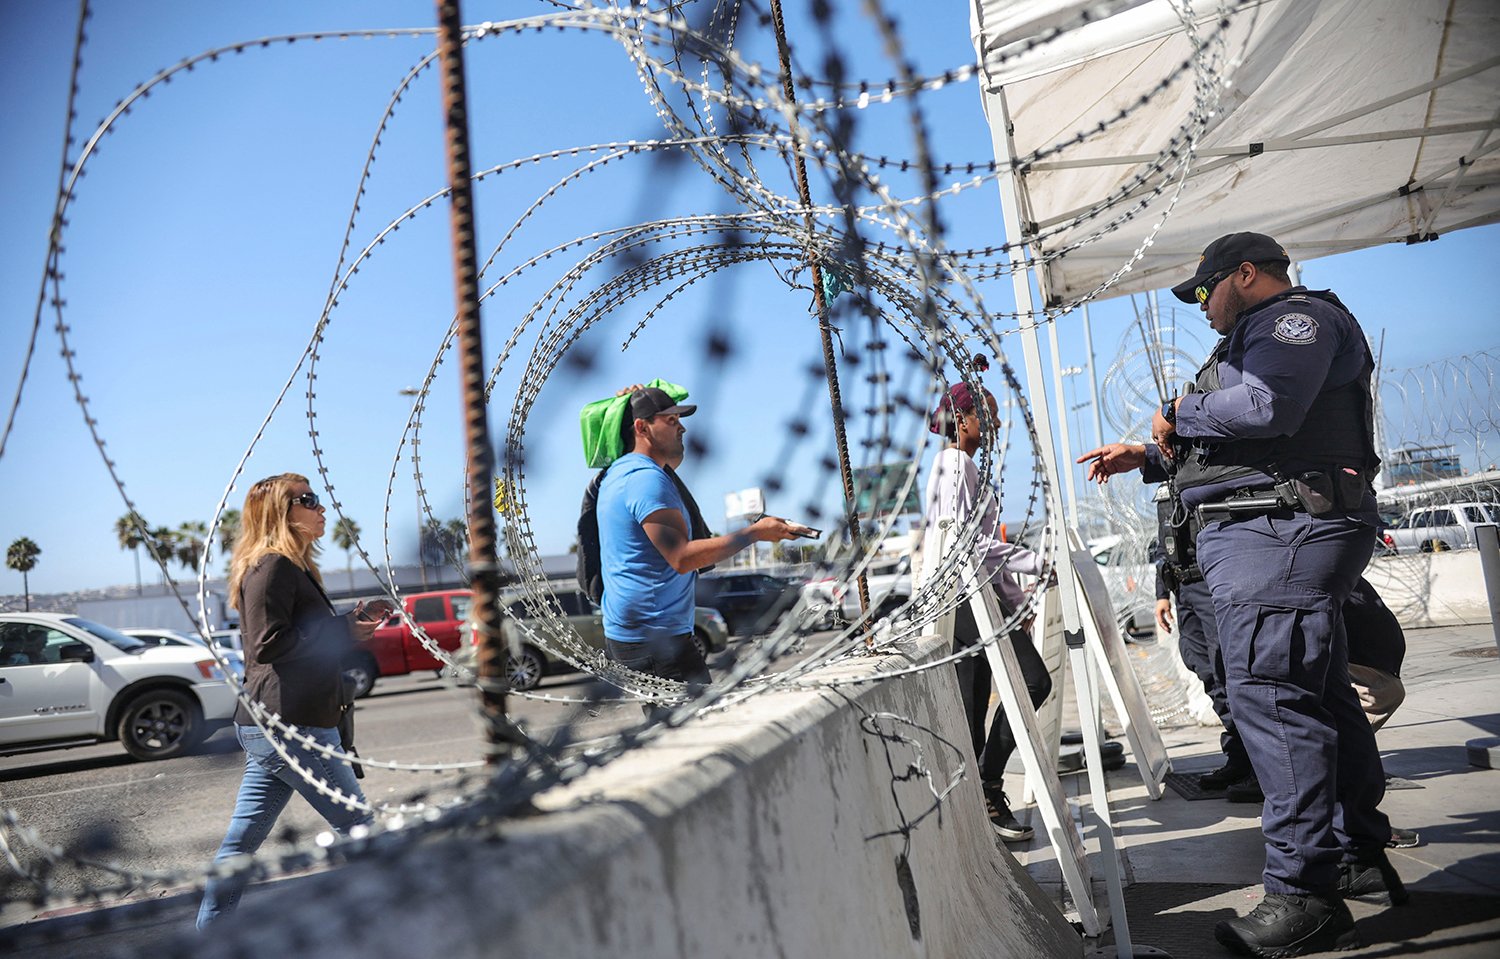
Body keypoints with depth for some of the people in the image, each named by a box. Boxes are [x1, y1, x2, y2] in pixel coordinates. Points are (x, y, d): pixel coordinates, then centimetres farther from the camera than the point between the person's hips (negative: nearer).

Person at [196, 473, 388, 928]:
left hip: (269, 725, 10)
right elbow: (268, 644, -21)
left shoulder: (292, 567, 19)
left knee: (242, 839, 13)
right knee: (359, 826, 0)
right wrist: (343, 630, -16)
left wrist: (355, 620, 12)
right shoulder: (272, 567, -12)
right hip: (289, 726, -10)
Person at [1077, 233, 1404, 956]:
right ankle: (1359, 851, 27)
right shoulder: (1264, 336, 29)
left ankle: (1307, 895, -11)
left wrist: (1180, 413, -8)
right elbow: (1238, 444, 34)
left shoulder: (1298, 317, -4)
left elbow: (1266, 408, -24)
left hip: (1281, 532, -11)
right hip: (1272, 533, 11)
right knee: (1319, 695, 15)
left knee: (1269, 695, -14)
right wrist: (1145, 456, 28)